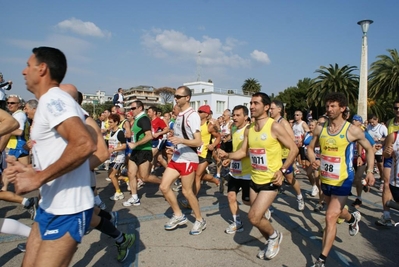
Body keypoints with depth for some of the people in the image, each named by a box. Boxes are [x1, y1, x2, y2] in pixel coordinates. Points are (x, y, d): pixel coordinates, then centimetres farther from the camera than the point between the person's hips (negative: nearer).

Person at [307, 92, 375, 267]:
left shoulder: (353, 131, -12)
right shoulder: (320, 129, -4)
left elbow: (369, 149, 1)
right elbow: (310, 147, 8)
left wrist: (370, 170, -11)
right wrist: (313, 160, -14)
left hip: (343, 181, -5)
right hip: (325, 180, 5)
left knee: (330, 217, -11)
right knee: (335, 212, 26)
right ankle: (353, 218, 62)